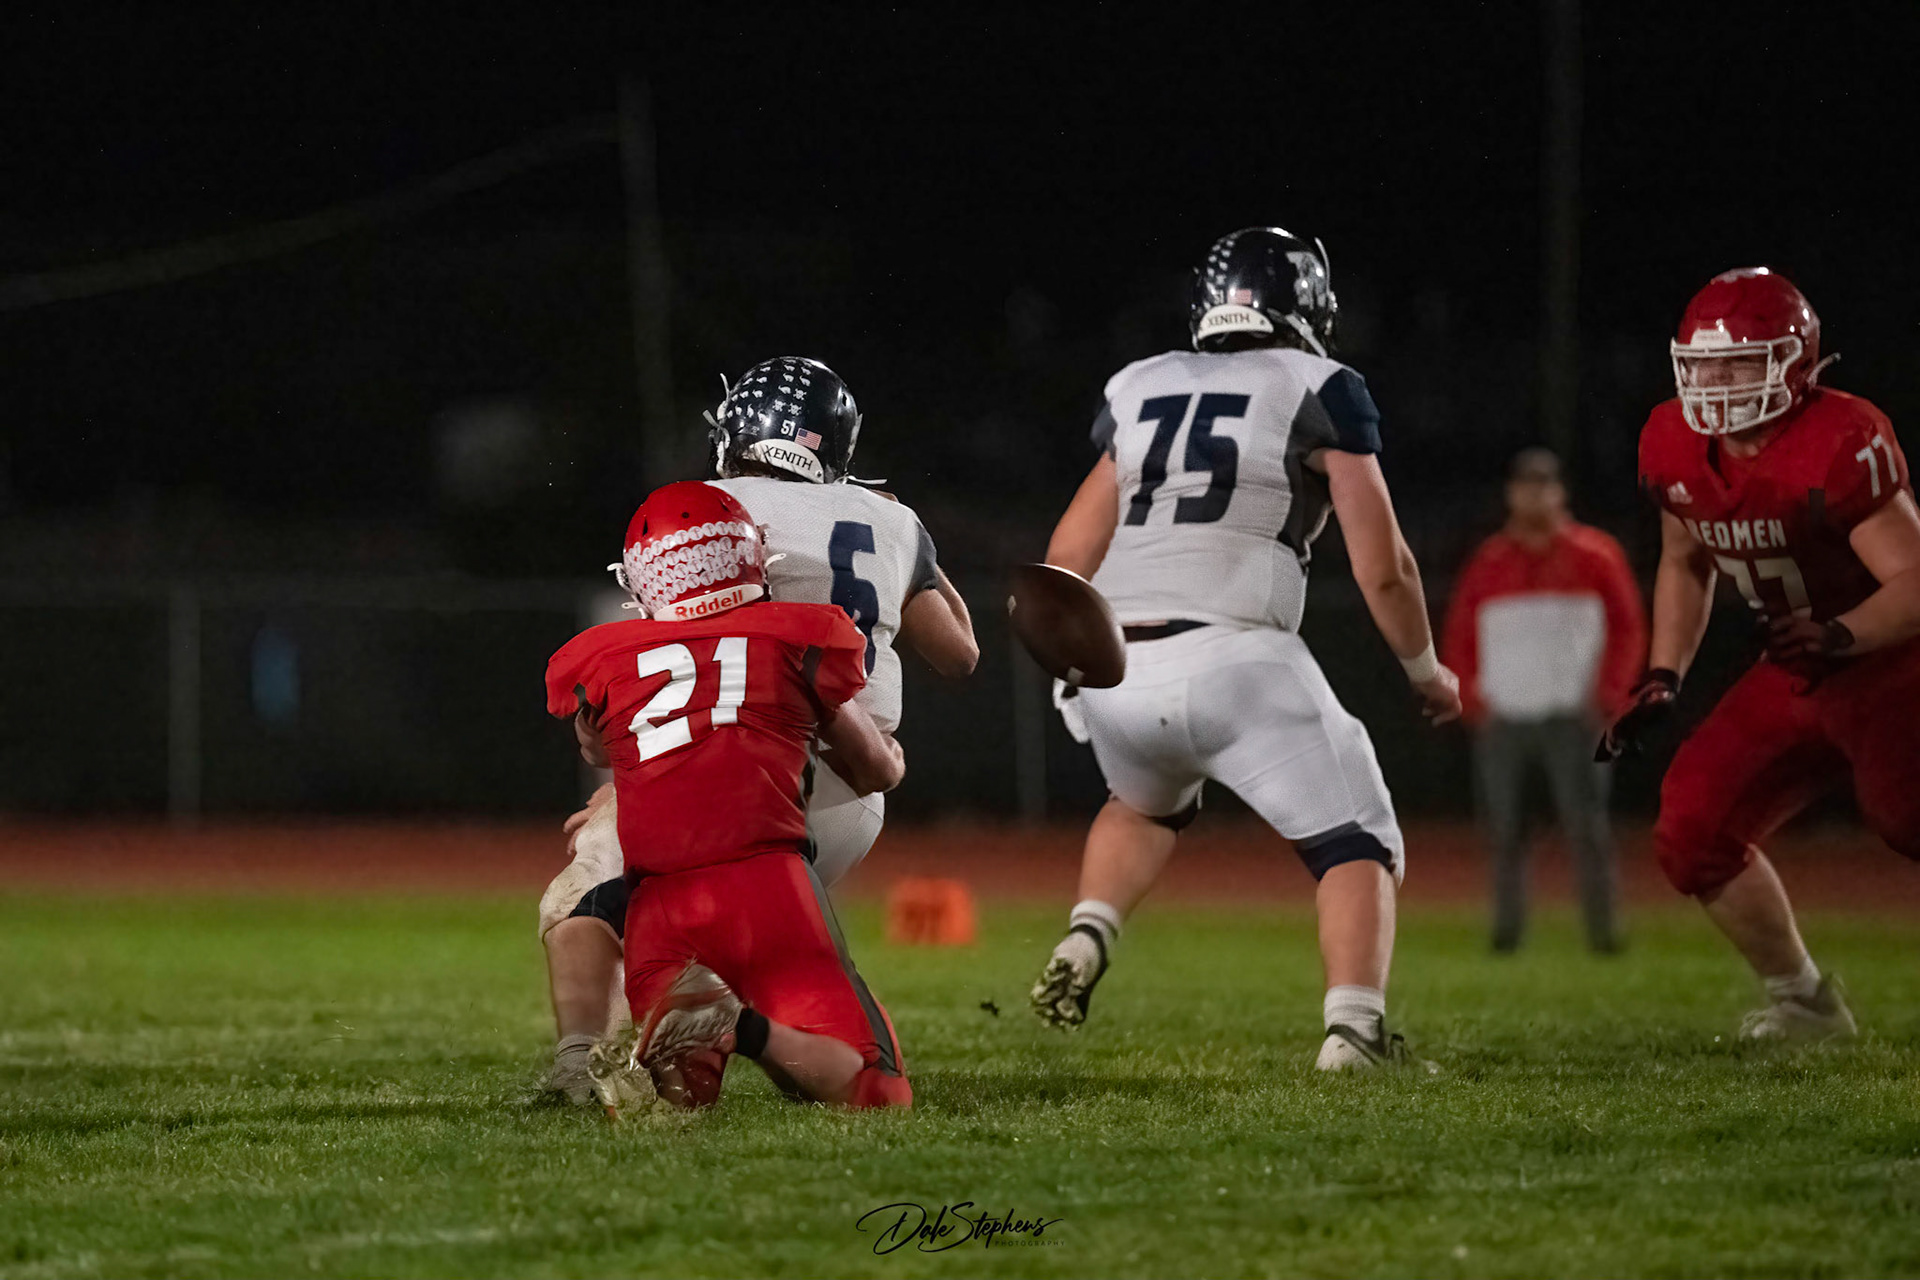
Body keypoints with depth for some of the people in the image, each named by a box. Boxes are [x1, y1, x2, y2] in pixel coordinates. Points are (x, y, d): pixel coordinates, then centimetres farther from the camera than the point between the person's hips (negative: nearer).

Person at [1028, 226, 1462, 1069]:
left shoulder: (1141, 391, 18)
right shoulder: (1320, 394, 6)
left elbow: (1067, 561, 19)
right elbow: (1381, 567, 5)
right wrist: (1427, 669, 21)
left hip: (1113, 674, 5)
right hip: (1232, 663, -5)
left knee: (1149, 804, 35)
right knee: (1355, 847, 7)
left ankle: (1085, 941, 13)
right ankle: (1353, 1028, -13)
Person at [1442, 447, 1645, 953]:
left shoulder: (1594, 556, 5)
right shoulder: (1488, 563, 10)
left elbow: (1628, 629, 7)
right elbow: (1458, 639, 15)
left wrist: (1607, 697, -3)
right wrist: (1471, 698, 2)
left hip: (1571, 718, -2)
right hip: (1503, 718, 2)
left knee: (1587, 827, -10)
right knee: (1503, 829, 0)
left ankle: (1602, 930, -9)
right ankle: (1507, 927, 7)